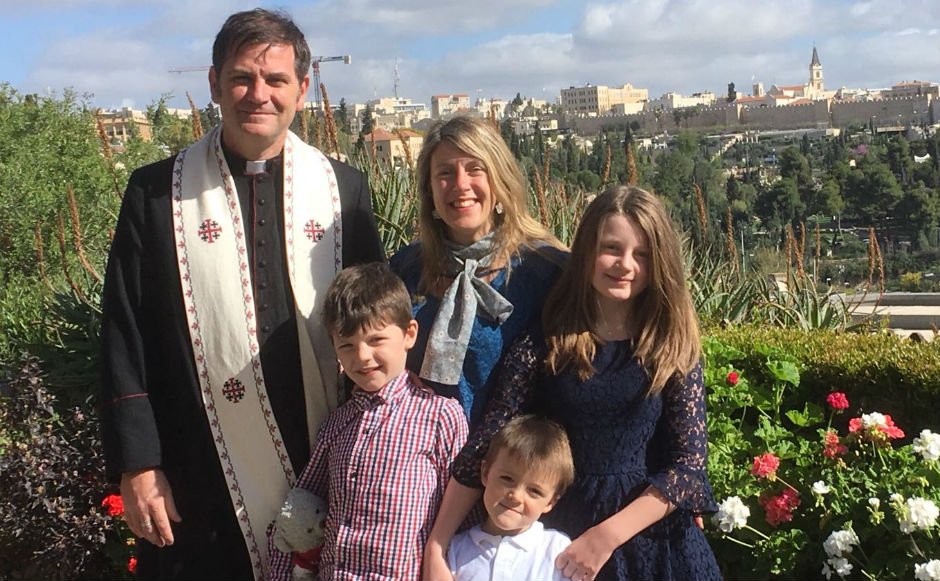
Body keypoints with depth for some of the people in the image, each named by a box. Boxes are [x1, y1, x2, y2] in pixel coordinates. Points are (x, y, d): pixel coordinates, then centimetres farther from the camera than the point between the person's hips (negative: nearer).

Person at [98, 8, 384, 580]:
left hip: (326, 468, 1)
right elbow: (124, 340, 0)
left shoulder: (345, 188, 3)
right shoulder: (156, 193, -1)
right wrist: (137, 466, -3)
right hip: (203, 479, -1)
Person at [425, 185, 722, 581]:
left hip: (648, 533, 0)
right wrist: (435, 549, -15)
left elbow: (689, 461, -10)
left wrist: (606, 536, -18)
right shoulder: (543, 344, -6)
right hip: (557, 538, 1)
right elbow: (487, 443, -10)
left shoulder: (674, 348, -5)